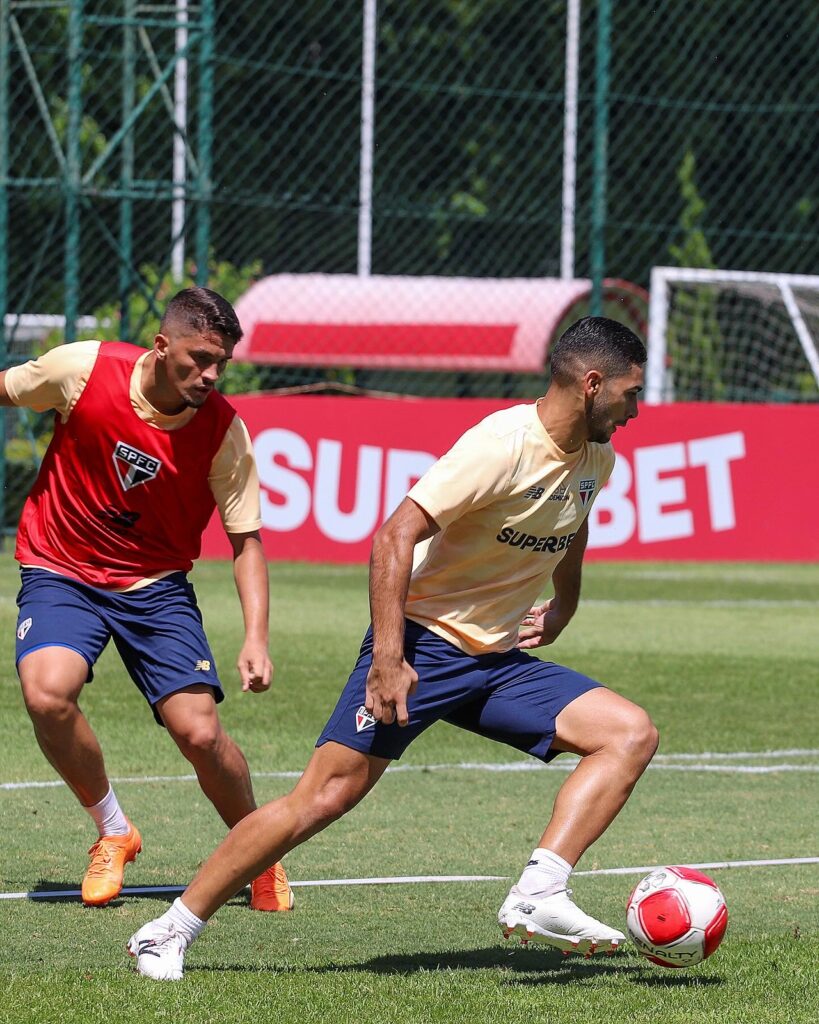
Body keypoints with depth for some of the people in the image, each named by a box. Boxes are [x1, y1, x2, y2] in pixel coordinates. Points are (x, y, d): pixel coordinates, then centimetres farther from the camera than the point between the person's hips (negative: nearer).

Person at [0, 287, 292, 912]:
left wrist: (256, 639, -18)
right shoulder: (83, 369, -16)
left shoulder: (224, 431, -14)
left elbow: (245, 539, -8)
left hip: (154, 584, 0)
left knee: (199, 731, -15)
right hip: (60, 571, 0)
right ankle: (113, 833, -2)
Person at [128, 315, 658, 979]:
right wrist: (388, 658, -28)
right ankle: (168, 934, -4)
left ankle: (538, 898, -21)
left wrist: (559, 610, 9)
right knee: (327, 795, -14)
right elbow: (395, 537, -23)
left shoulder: (596, 459, 6)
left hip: (500, 662, 8)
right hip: (423, 644, -8)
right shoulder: (503, 445, -19)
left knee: (632, 733, -10)